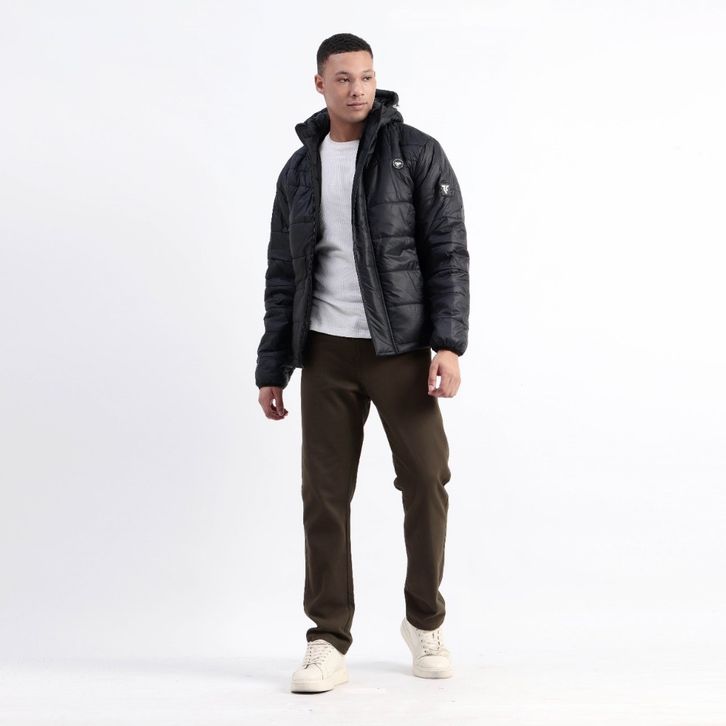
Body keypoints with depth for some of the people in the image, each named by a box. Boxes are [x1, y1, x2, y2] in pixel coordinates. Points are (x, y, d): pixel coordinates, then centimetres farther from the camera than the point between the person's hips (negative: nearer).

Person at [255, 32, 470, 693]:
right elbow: (284, 276, 11)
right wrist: (271, 370, 8)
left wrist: (448, 344, -18)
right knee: (325, 494, -1)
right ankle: (329, 645, 7)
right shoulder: (299, 172, 9)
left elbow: (448, 252, -8)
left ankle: (425, 621, 19)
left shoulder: (417, 153, -3)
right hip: (327, 352, 3)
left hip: (401, 348, -2)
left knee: (425, 480, -3)